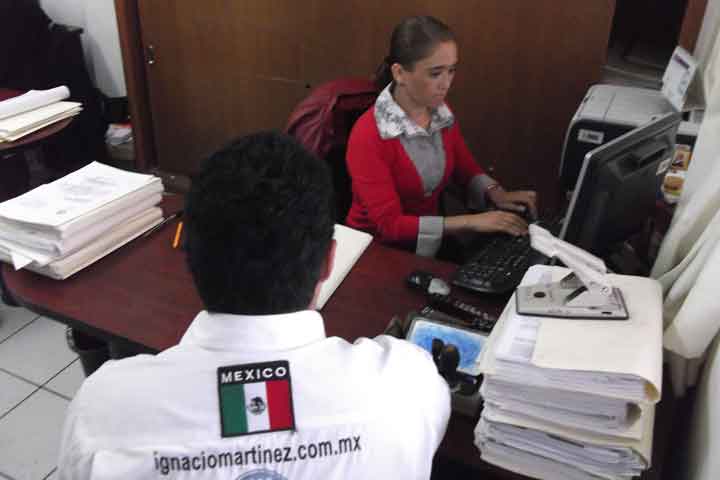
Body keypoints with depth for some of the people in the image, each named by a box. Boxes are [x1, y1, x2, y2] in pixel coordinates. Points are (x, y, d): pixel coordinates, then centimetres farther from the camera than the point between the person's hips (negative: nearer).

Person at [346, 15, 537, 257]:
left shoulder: (442, 115, -1)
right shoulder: (368, 136, -22)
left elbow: (466, 169, 14)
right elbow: (390, 224, -24)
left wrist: (496, 193, -6)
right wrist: (470, 222, -26)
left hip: (430, 238, 6)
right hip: (377, 248, -6)